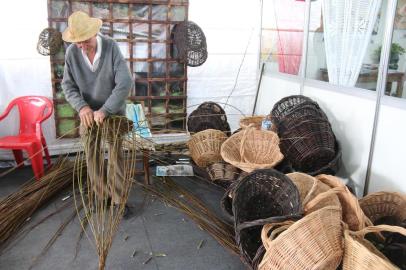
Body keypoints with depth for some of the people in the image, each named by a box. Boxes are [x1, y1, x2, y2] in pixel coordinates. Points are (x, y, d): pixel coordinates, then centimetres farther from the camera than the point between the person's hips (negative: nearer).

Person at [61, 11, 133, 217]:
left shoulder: (112, 47, -20)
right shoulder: (72, 52, -12)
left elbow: (125, 83, -26)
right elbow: (68, 85, -6)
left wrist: (105, 110, -30)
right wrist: (82, 107, -24)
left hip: (114, 112, -2)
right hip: (88, 113, 3)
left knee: (116, 157, 3)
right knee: (93, 157, 10)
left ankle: (118, 199, 17)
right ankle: (102, 196, 27)